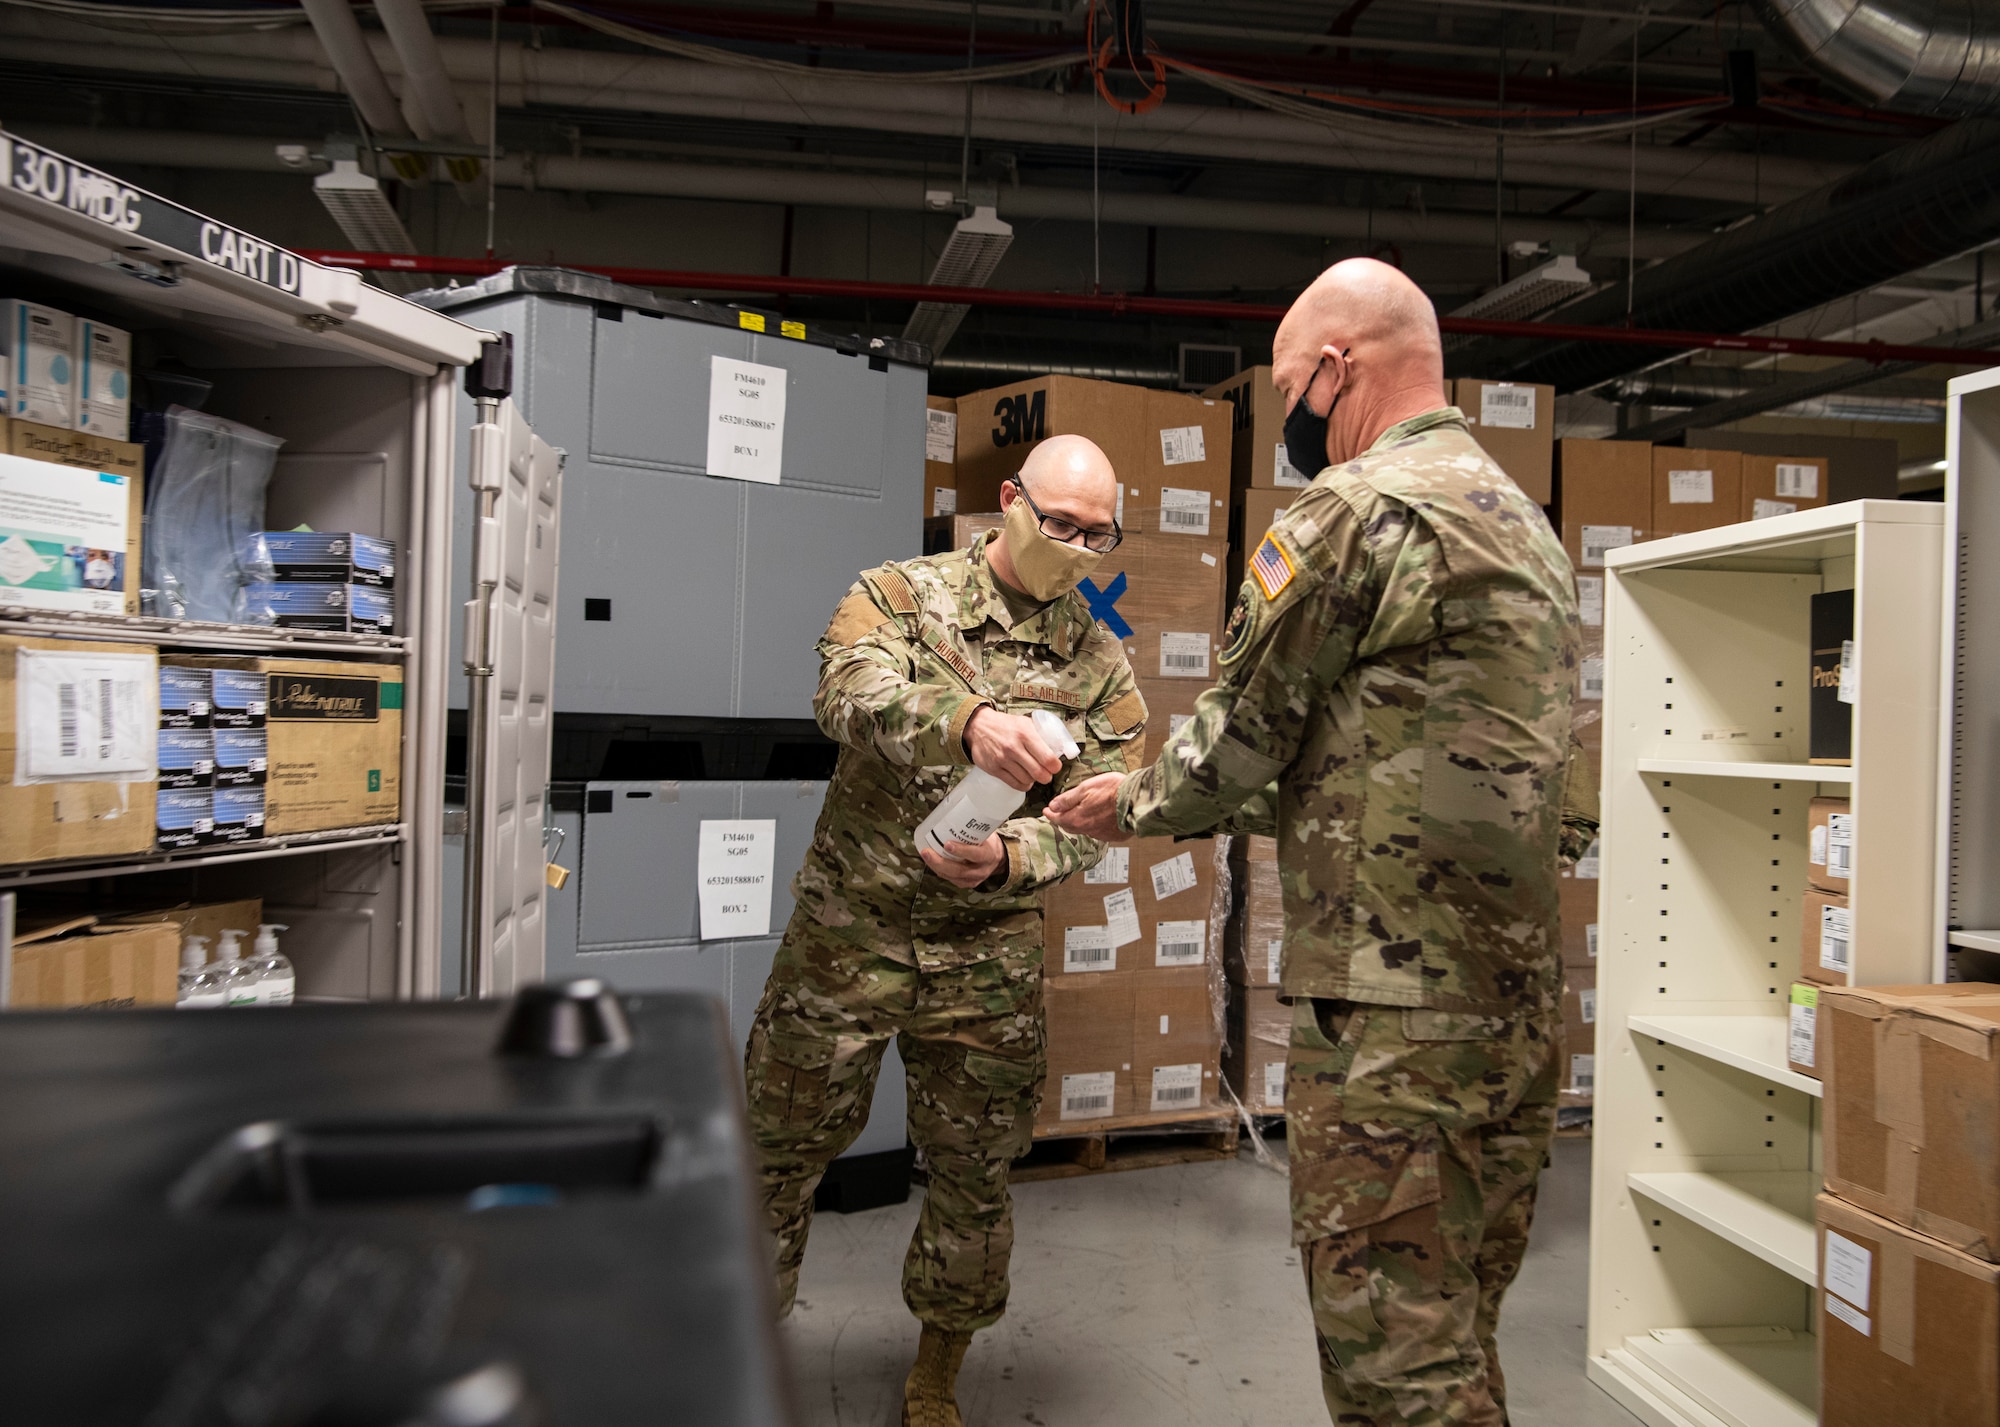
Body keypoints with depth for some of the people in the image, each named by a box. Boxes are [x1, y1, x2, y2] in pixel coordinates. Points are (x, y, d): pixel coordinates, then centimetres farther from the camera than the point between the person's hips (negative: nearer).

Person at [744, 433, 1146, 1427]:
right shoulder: (899, 593, -3)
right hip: (848, 934, -2)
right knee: (778, 1151, 9)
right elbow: (851, 694, -24)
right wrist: (967, 721, -44)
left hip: (987, 958, 2)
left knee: (974, 1179, 12)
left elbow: (1091, 817, -2)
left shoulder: (1102, 667, 4)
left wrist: (1008, 861, -23)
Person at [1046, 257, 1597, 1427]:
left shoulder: (1356, 512, -12)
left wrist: (1135, 807, 14)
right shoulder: (1525, 520, 18)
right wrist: (1197, 803, 25)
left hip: (1395, 1014, -10)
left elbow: (1237, 744, -7)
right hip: (1524, 1001, 10)